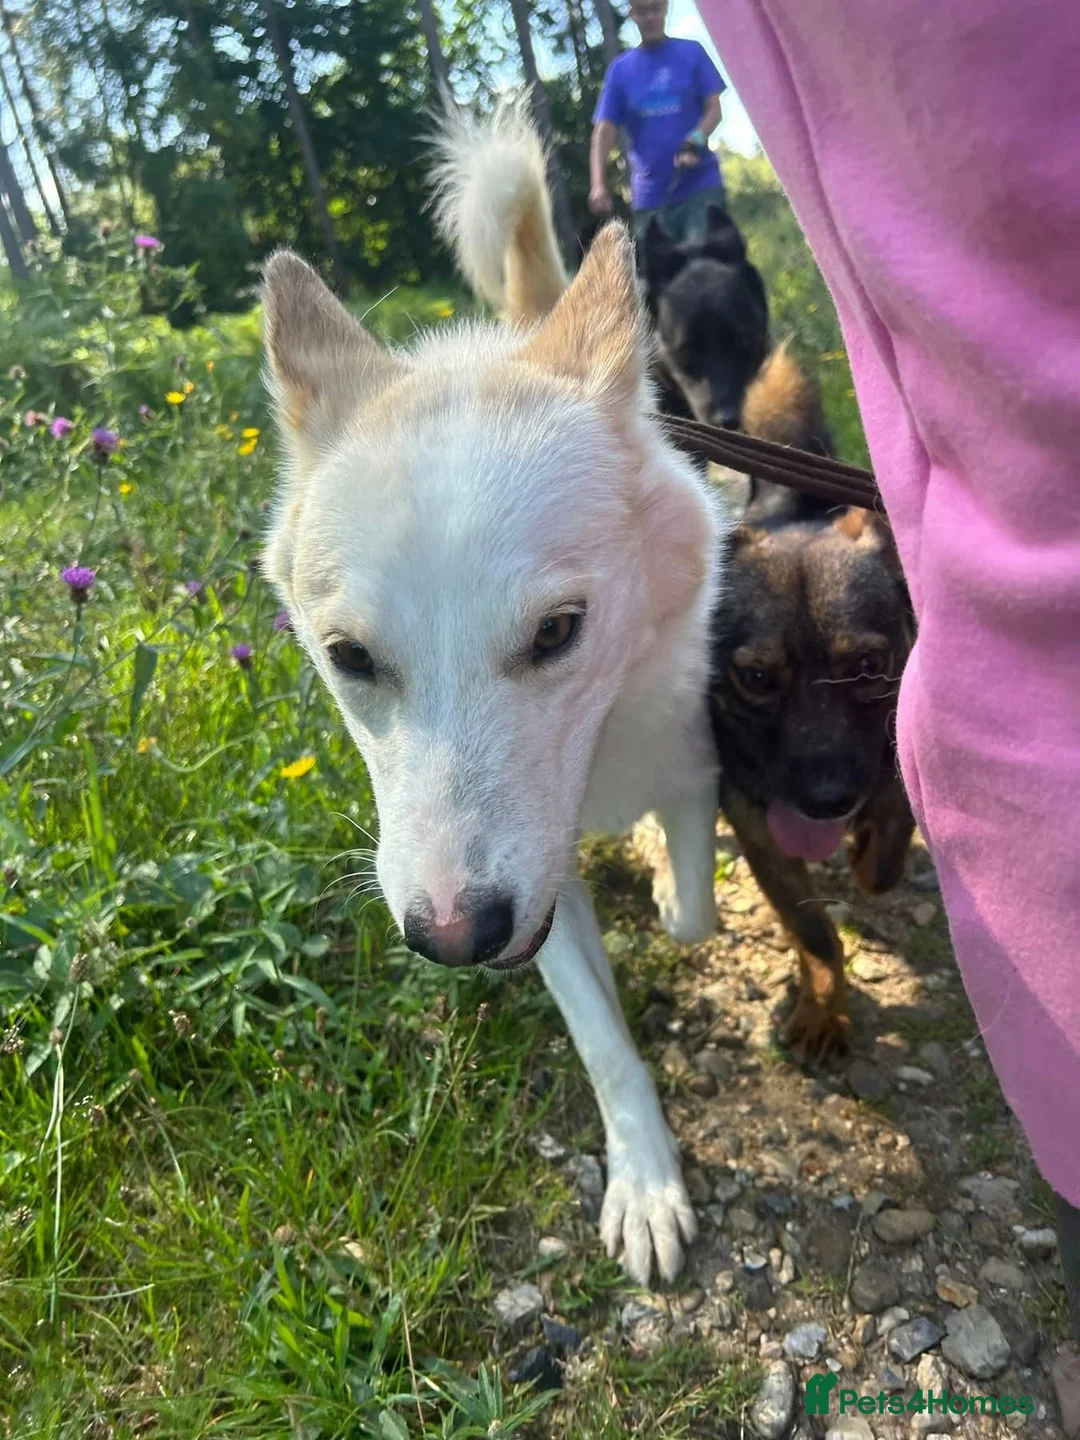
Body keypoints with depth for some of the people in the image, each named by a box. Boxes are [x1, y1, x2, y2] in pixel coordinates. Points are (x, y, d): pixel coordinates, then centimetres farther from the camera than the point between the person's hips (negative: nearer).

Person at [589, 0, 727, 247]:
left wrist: (696, 140, -18)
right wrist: (599, 185, -14)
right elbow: (604, 131, 3)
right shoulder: (620, 69, 9)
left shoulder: (692, 53, 8)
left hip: (700, 186, -1)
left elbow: (714, 108, 3)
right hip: (650, 196, 1)